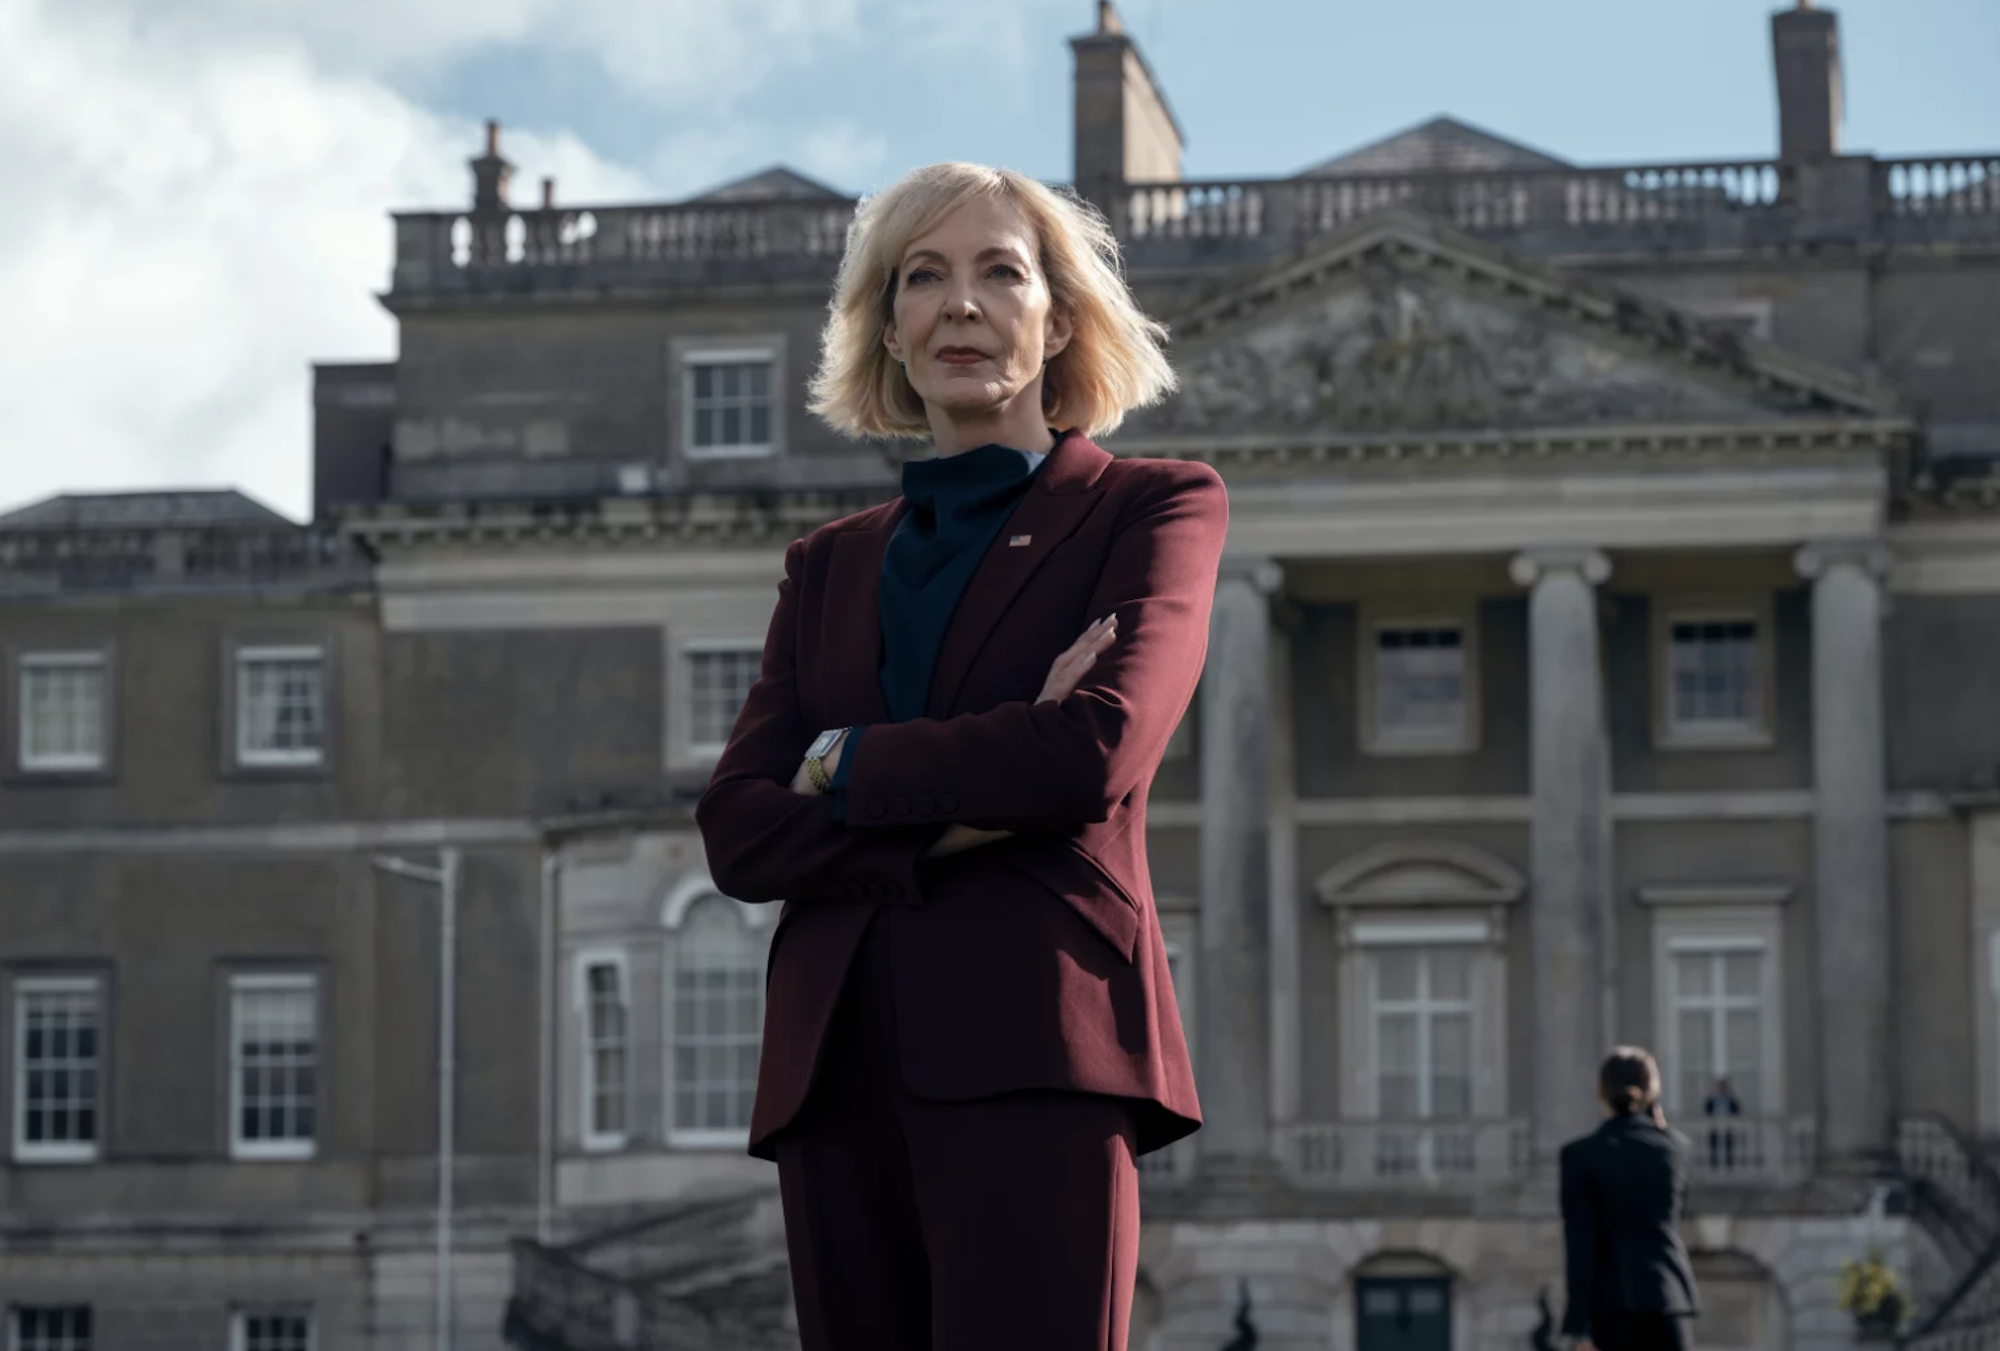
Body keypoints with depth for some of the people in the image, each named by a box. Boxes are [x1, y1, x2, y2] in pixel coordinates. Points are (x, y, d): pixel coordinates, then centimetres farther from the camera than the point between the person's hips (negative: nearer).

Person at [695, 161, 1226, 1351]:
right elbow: (737, 831, 8)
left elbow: (1098, 751, -10)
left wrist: (848, 763, 2)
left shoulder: (1155, 508, 9)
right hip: (841, 1072, 5)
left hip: (1034, 1059, -5)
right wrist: (961, 814, -7)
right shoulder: (831, 563, 22)